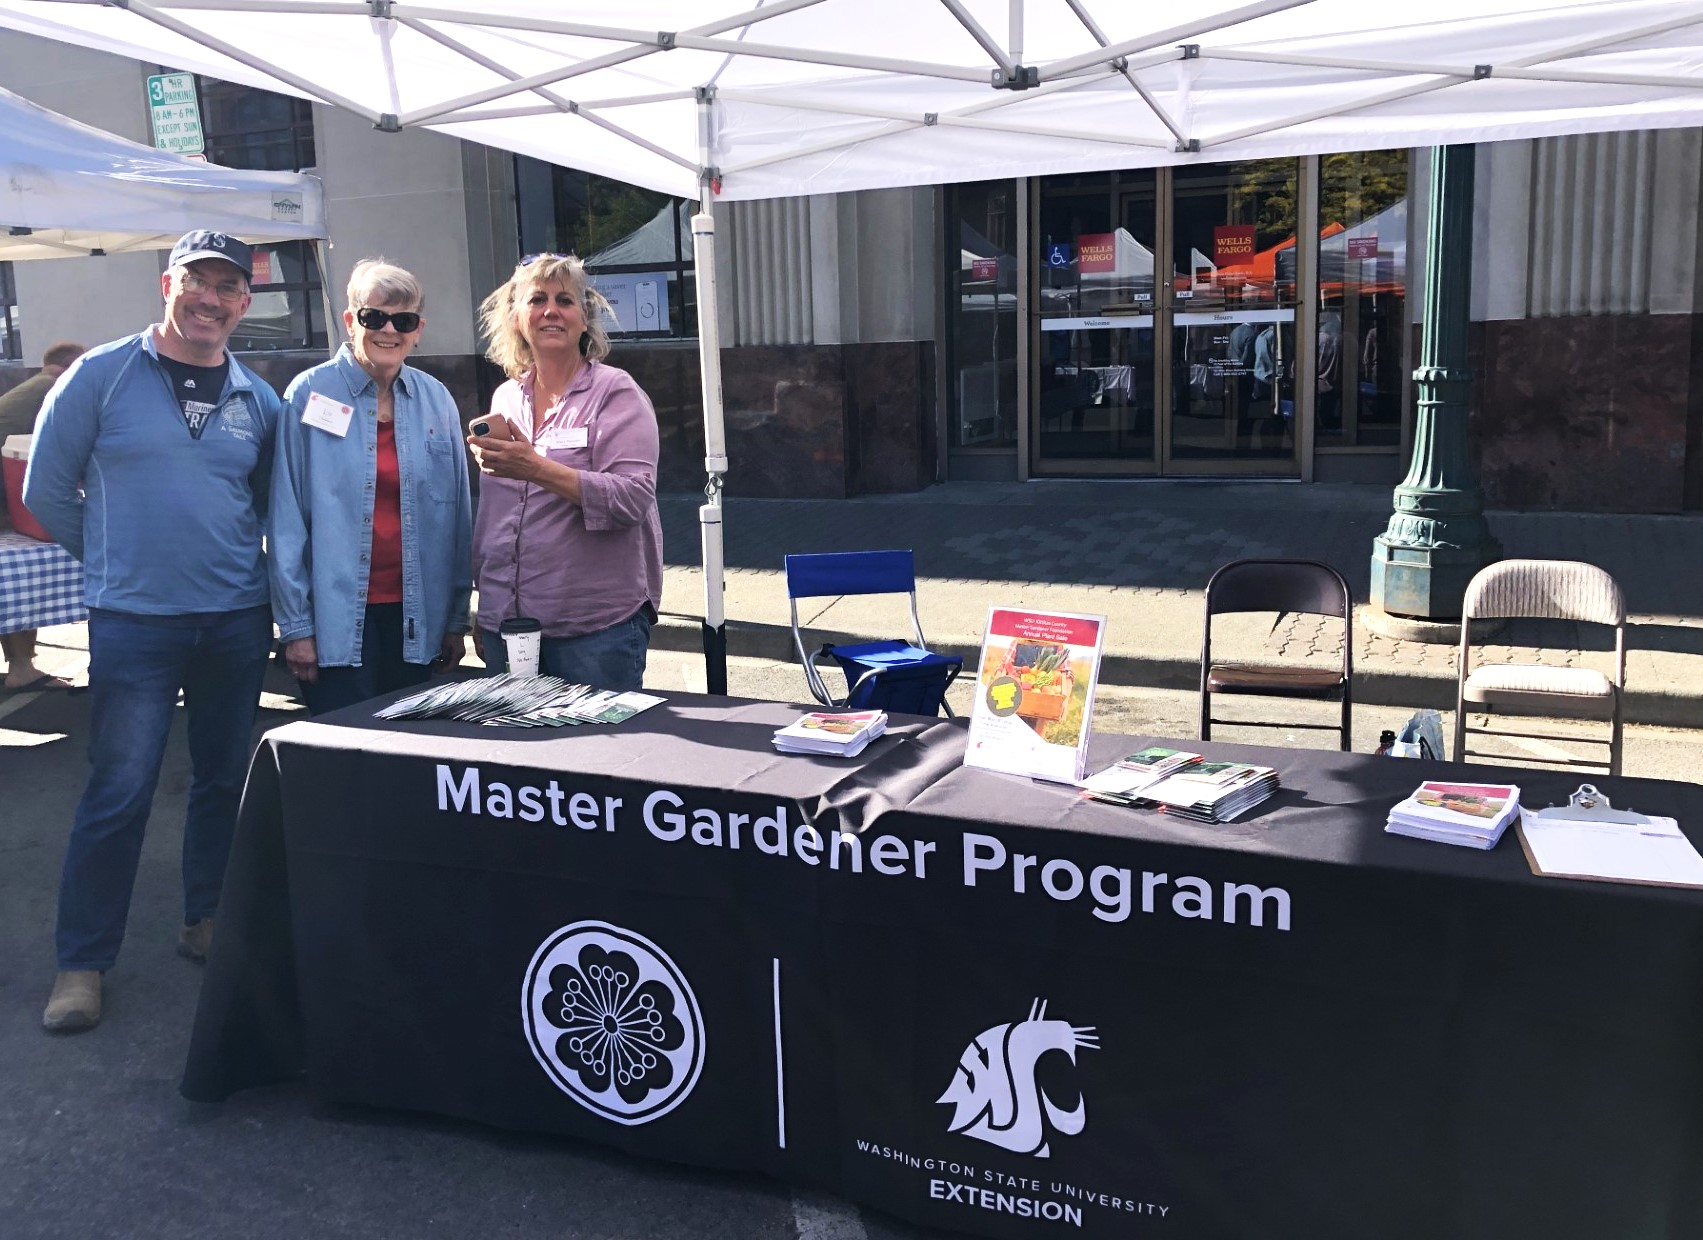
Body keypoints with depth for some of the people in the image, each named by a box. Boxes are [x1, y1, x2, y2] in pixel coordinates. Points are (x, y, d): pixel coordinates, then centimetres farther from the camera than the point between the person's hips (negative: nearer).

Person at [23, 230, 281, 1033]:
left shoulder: (258, 400, 7)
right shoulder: (102, 375, -3)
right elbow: (46, 491, 3)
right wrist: (120, 558, 9)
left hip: (237, 621, 4)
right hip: (133, 624, -4)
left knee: (226, 782, 11)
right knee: (119, 794, -2)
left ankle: (207, 923, 28)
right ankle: (81, 963, 11)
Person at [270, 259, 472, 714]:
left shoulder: (437, 401, 6)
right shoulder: (310, 395, -3)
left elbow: (458, 517, 9)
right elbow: (287, 518, -4)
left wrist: (457, 618, 8)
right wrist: (295, 624, -7)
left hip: (417, 620, 4)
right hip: (337, 621, -3)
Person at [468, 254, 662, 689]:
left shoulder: (615, 392, -5)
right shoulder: (505, 398, 12)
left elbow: (632, 498, -17)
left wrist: (537, 468, -24)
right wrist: (484, 605, 18)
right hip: (506, 621, 5)